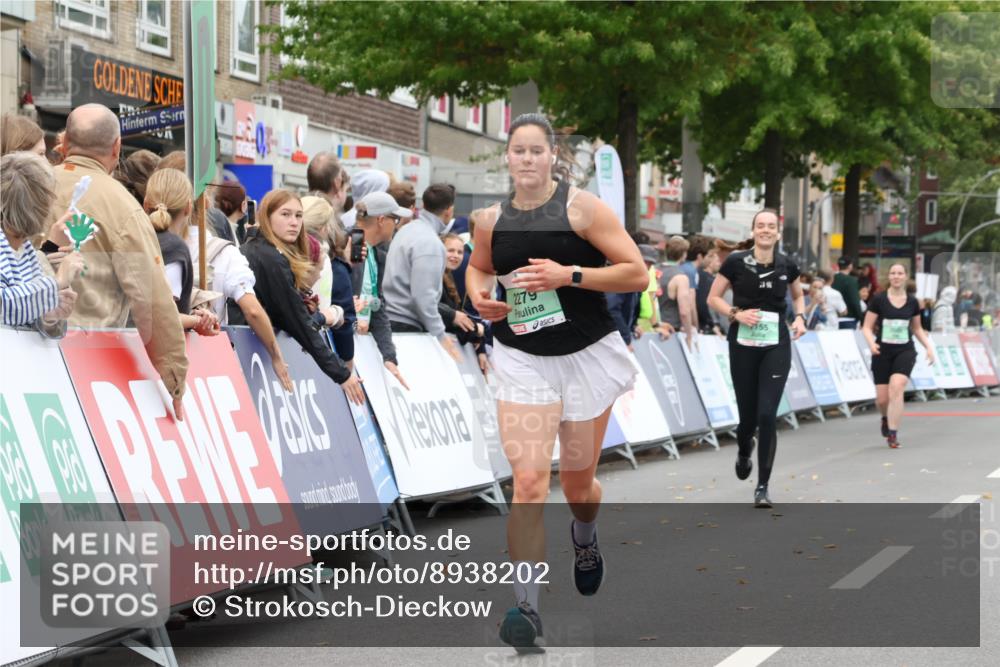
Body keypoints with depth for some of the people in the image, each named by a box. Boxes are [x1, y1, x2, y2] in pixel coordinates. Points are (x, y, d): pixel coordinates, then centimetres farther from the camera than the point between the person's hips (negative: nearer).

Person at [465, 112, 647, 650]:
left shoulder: (582, 207, -11)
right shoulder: (492, 220, 0)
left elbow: (637, 274, -12)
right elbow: (478, 267, 22)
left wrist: (568, 274, -22)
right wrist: (479, 295, -1)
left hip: (587, 357, -1)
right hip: (521, 359, 1)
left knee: (578, 487, 14)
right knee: (528, 482, -16)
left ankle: (585, 538, 51)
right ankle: (526, 605, -11)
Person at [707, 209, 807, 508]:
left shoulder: (787, 266, 1)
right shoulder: (735, 262, -5)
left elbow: (798, 295, 20)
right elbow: (713, 298, 2)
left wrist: (800, 317, 2)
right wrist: (736, 313, -14)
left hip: (776, 347, 0)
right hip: (743, 346, 0)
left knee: (767, 415, -12)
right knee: (748, 416, 5)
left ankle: (762, 487, -2)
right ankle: (744, 451, 44)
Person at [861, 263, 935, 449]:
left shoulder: (912, 302, 4)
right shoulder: (878, 300, -4)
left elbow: (917, 329, 17)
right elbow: (867, 327, -2)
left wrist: (928, 346, 5)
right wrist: (871, 342, -21)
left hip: (905, 351, 0)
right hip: (882, 352, 0)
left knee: (896, 388, -23)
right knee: (882, 399, 0)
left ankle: (893, 433, -16)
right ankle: (886, 418, 37)